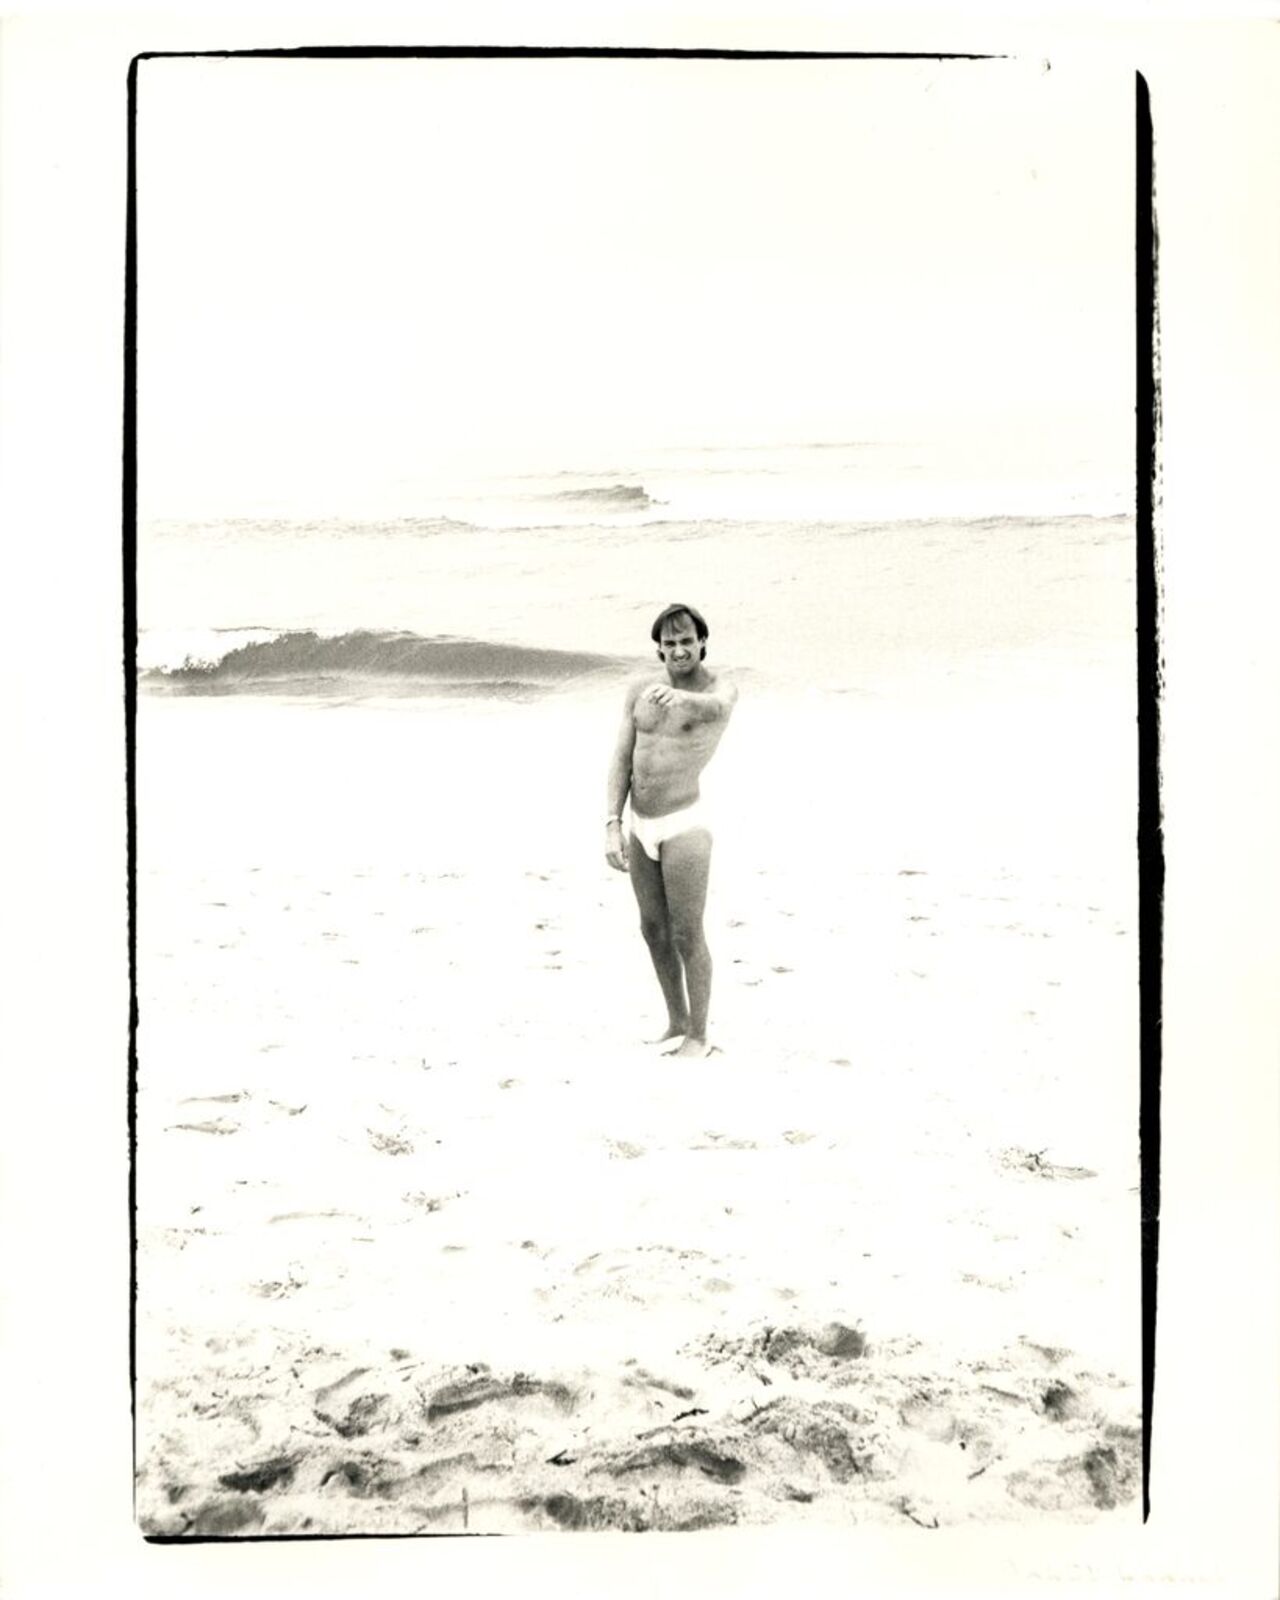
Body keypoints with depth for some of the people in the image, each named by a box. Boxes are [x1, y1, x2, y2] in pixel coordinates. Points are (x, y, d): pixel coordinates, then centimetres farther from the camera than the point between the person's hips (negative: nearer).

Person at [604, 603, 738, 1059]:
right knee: (654, 931, 16)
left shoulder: (722, 688, -11)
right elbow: (621, 760, 3)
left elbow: (711, 705, -38)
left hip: (684, 826, -6)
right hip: (642, 828, 6)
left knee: (687, 936, 0)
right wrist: (612, 826, -5)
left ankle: (698, 1037, 17)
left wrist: (679, 697, -61)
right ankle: (677, 1024, 34)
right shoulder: (639, 688, 4)